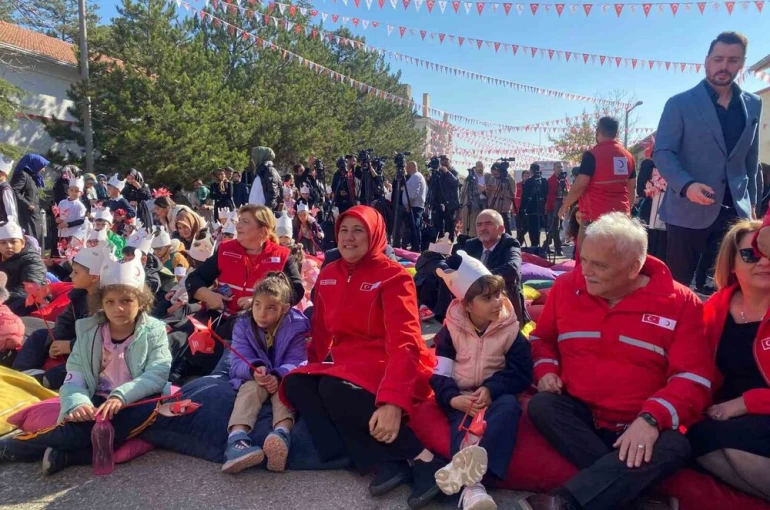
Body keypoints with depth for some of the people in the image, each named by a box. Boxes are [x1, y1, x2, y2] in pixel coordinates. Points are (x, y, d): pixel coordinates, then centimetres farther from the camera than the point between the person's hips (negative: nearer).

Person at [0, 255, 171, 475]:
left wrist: (121, 396, -31)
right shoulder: (88, 331, 4)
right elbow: (75, 377, -4)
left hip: (135, 405, 0)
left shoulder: (154, 331, -2)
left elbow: (157, 374, -14)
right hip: (98, 402, 1)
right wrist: (78, 404, -26)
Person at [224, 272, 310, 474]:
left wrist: (278, 376, -40)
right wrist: (254, 369, -42)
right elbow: (238, 363, -18)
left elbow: (296, 361, -19)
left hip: (282, 378, 0)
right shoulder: (243, 326, -8)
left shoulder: (295, 327, -12)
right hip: (252, 378, 0)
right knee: (251, 388, -33)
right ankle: (236, 437, -58)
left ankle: (282, 433, -60)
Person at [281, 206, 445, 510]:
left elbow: (404, 342, -22)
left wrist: (393, 401, -34)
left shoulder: (393, 276, -12)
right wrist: (312, 367, 3)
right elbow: (321, 331, 16)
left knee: (334, 389, -32)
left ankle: (422, 459, -23)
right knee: (295, 384, -17)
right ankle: (386, 462, -24)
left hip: (388, 367, -7)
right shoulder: (328, 275, 8)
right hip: (347, 364, 7)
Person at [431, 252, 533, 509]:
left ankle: (468, 465, -56)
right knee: (462, 420, -34)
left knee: (509, 405, -35)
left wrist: (491, 389, -23)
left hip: (495, 395, 0)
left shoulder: (510, 328, -2)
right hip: (461, 398, 0)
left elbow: (522, 373, -5)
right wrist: (453, 398, -25)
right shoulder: (451, 329, -1)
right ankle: (471, 484, -53)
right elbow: (439, 373, -3)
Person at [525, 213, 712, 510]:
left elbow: (692, 377, -10)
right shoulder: (566, 287, 2)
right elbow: (542, 337, 16)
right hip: (577, 413, 2)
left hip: (639, 425, -2)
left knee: (674, 446, -33)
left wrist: (652, 418, -26)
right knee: (541, 405, -28)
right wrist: (545, 369, -6)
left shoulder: (679, 303, -5)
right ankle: (624, 485, -27)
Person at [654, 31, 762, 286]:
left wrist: (751, 201, 15)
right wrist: (686, 185, -23)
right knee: (678, 284, 5)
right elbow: (662, 152, -8)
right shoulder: (680, 103, -3)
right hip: (689, 210, -4)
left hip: (736, 209, 4)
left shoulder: (753, 104, 11)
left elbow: (751, 157, 17)